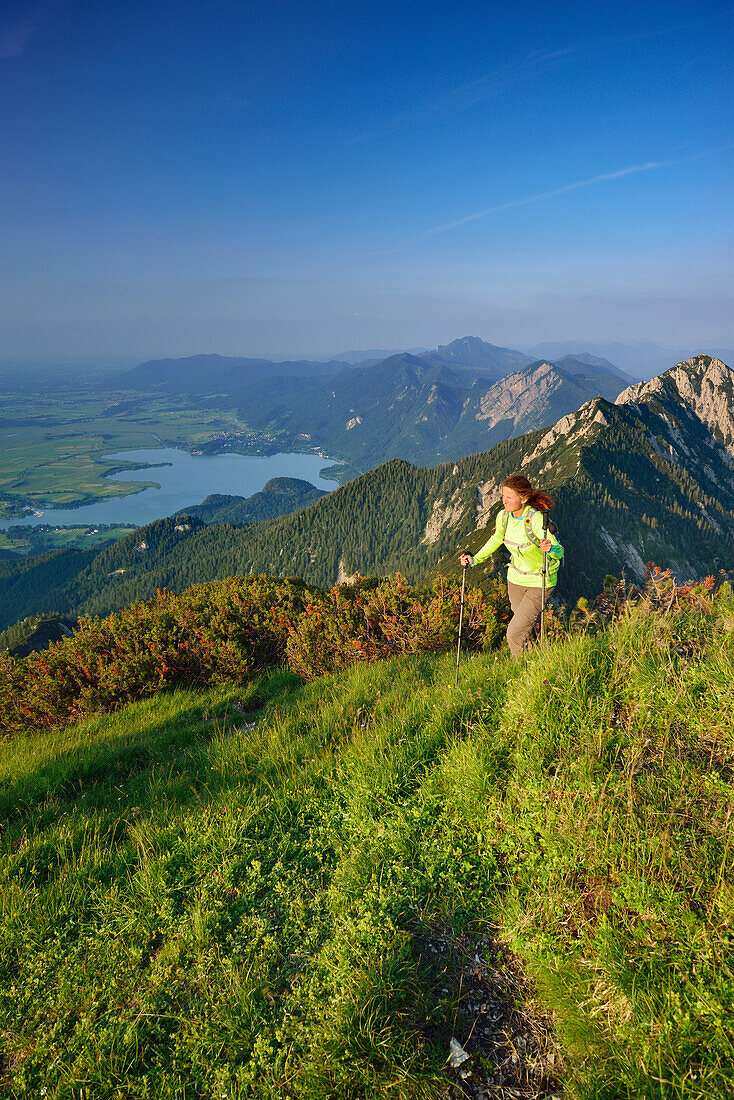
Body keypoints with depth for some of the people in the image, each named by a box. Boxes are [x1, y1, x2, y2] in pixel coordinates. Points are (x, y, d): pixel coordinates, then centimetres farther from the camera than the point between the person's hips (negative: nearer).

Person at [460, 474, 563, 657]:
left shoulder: (535, 519, -27)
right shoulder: (503, 516, -9)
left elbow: (559, 551, -29)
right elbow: (497, 539, 14)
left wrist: (550, 548, -52)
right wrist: (475, 559, 8)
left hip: (540, 581, -6)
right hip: (516, 578, 6)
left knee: (514, 634, -8)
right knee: (524, 627, 22)